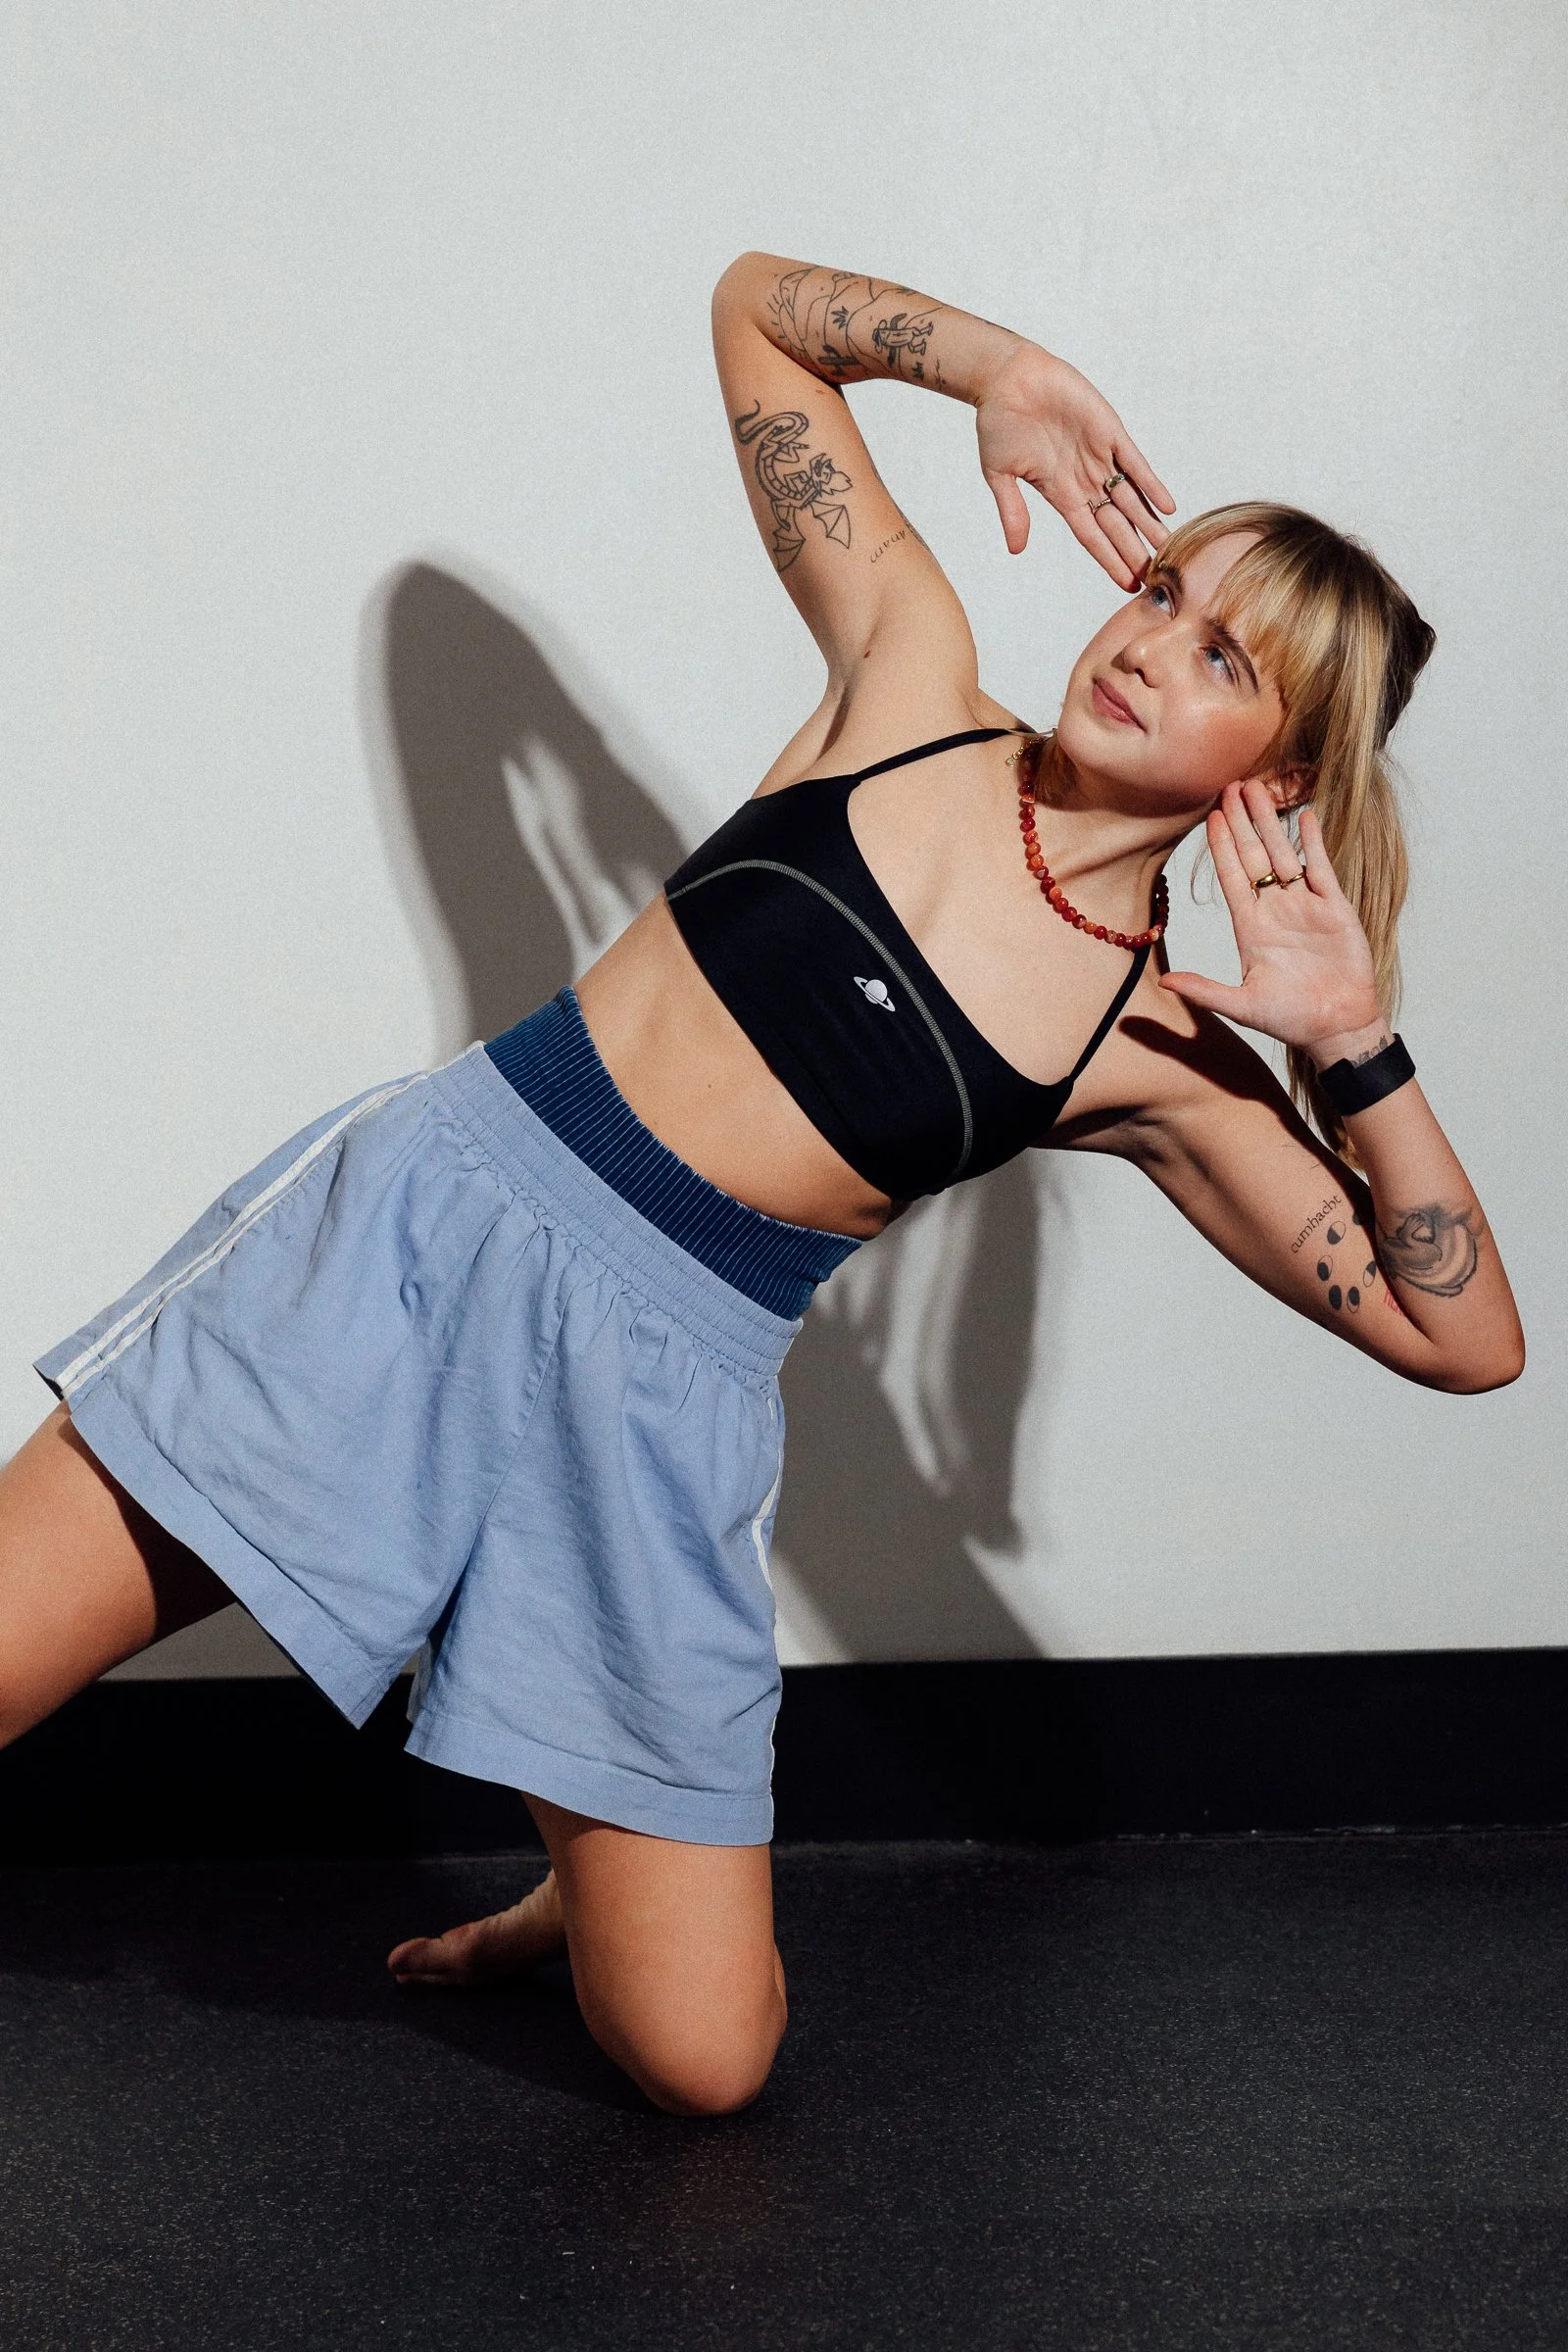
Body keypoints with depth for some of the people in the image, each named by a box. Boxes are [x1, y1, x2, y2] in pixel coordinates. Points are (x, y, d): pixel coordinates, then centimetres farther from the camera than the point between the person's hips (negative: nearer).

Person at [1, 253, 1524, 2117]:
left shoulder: (1159, 1055, 2)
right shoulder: (911, 683, 4)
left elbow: (1465, 1337, -1)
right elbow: (758, 301, 12)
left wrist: (1353, 1044, -11)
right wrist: (991, 367, -4)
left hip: (663, 1390, 0)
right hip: (428, 1218, 1)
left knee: (702, 2061, -1)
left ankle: (602, 1864, 31)